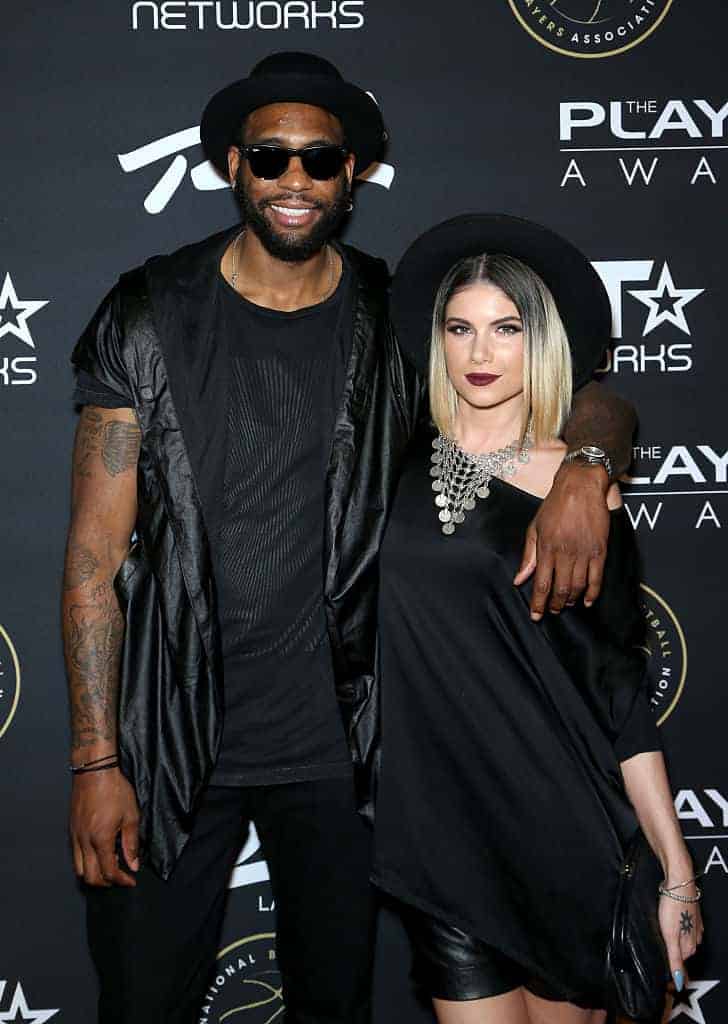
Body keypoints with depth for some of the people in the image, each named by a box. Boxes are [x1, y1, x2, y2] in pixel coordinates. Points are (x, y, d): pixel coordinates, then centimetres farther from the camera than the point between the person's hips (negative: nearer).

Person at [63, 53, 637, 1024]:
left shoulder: (396, 323, -2)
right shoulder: (151, 318, -6)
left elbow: (599, 398, 0)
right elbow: (96, 552, -6)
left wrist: (583, 471, -25)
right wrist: (96, 763, -9)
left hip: (337, 737, 2)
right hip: (173, 746, -1)